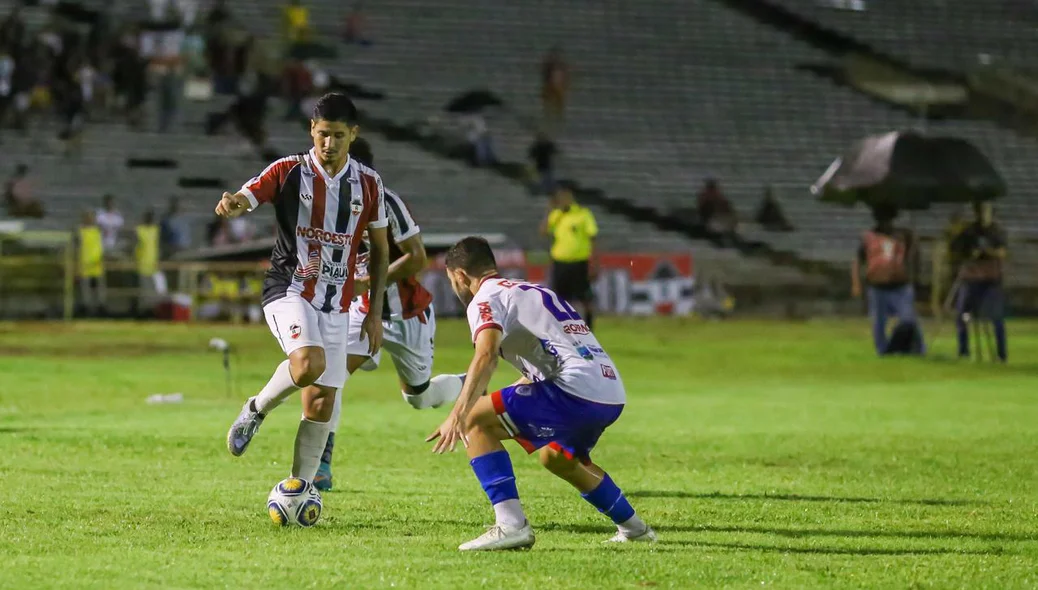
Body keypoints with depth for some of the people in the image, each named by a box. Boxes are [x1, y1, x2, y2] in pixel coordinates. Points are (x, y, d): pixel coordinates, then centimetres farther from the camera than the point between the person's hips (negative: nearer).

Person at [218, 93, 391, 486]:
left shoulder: (368, 183, 5)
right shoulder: (289, 172, -4)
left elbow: (379, 249, 13)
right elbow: (244, 199, -14)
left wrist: (375, 312, 9)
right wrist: (230, 204, -40)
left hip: (336, 303, 4)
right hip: (289, 290, -4)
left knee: (321, 403, 0)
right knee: (309, 364, -31)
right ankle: (256, 410, -4)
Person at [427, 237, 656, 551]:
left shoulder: (487, 298, 2)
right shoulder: (535, 292, 29)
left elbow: (485, 356, -18)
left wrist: (458, 414, -28)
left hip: (577, 389, -9)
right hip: (613, 395, 9)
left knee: (476, 421, -5)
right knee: (556, 457, 35)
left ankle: (511, 524, -15)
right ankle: (633, 527, 46)